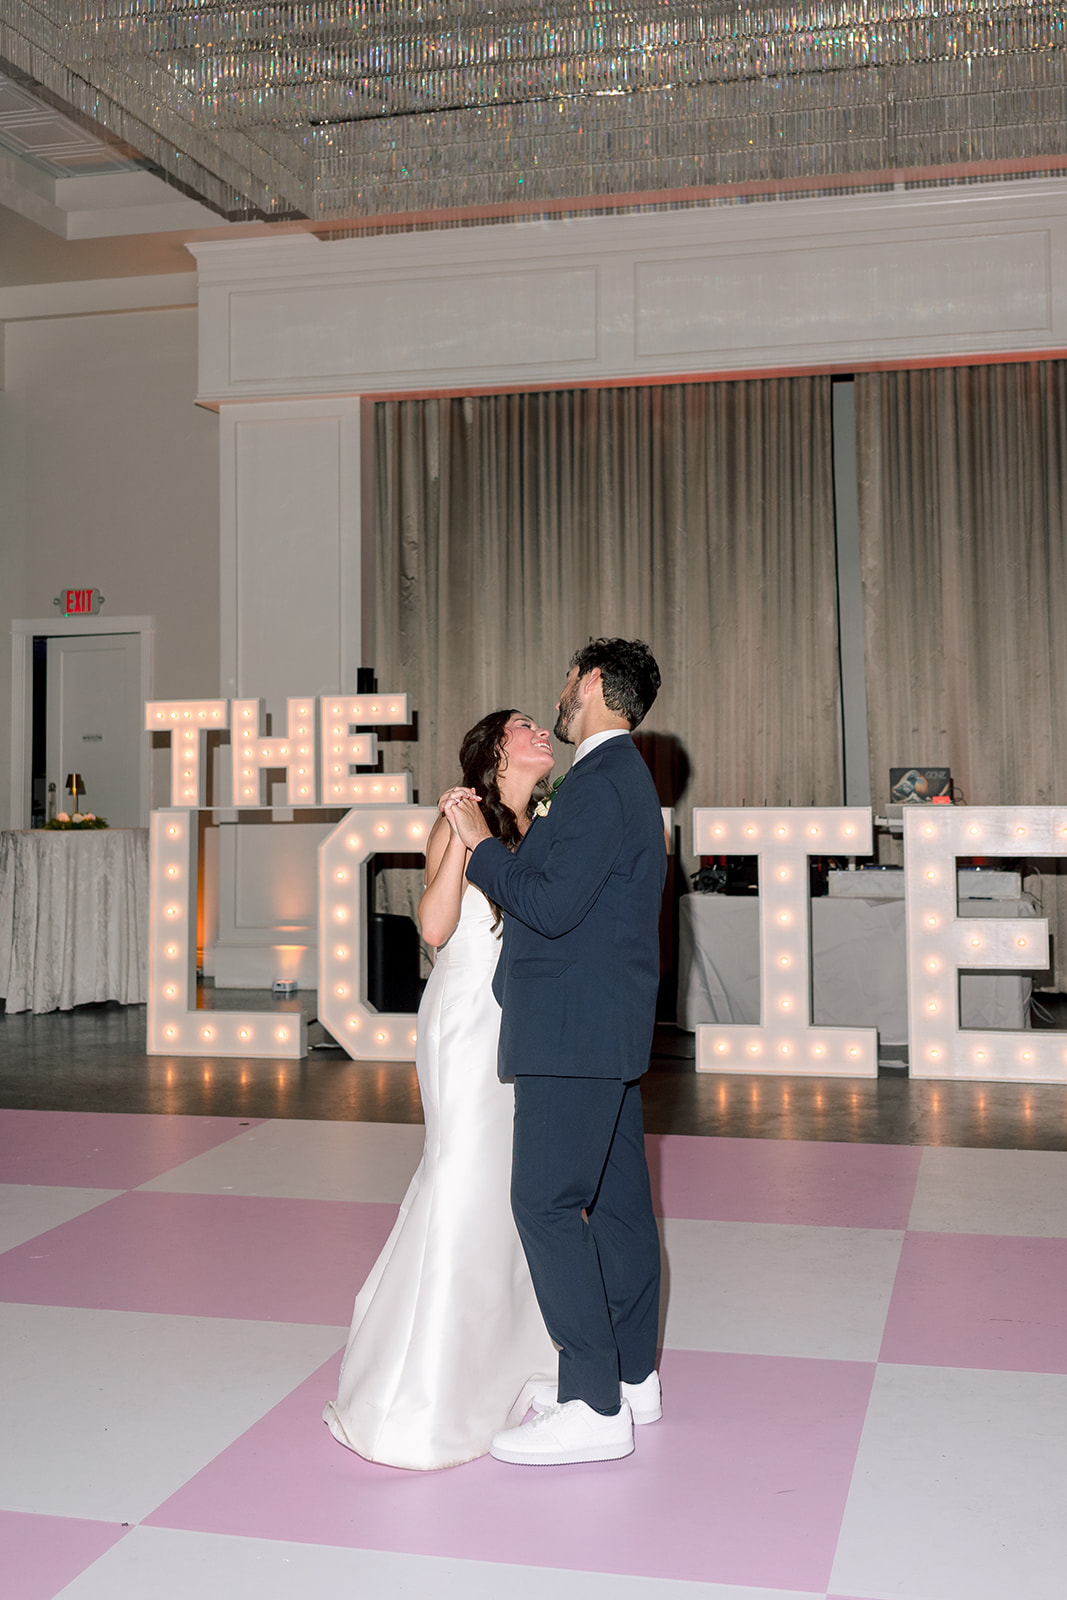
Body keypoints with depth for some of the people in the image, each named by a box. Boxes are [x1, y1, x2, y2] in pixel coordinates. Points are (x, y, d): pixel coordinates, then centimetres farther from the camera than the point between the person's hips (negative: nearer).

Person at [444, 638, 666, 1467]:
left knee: (547, 1202, -7)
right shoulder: (622, 779, 17)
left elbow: (552, 906, -22)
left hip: (574, 1030, -11)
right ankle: (632, 1375, 25)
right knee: (616, 1199, 15)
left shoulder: (601, 784, -17)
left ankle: (593, 1407, -2)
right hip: (606, 1027, 11)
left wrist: (483, 845, -11)